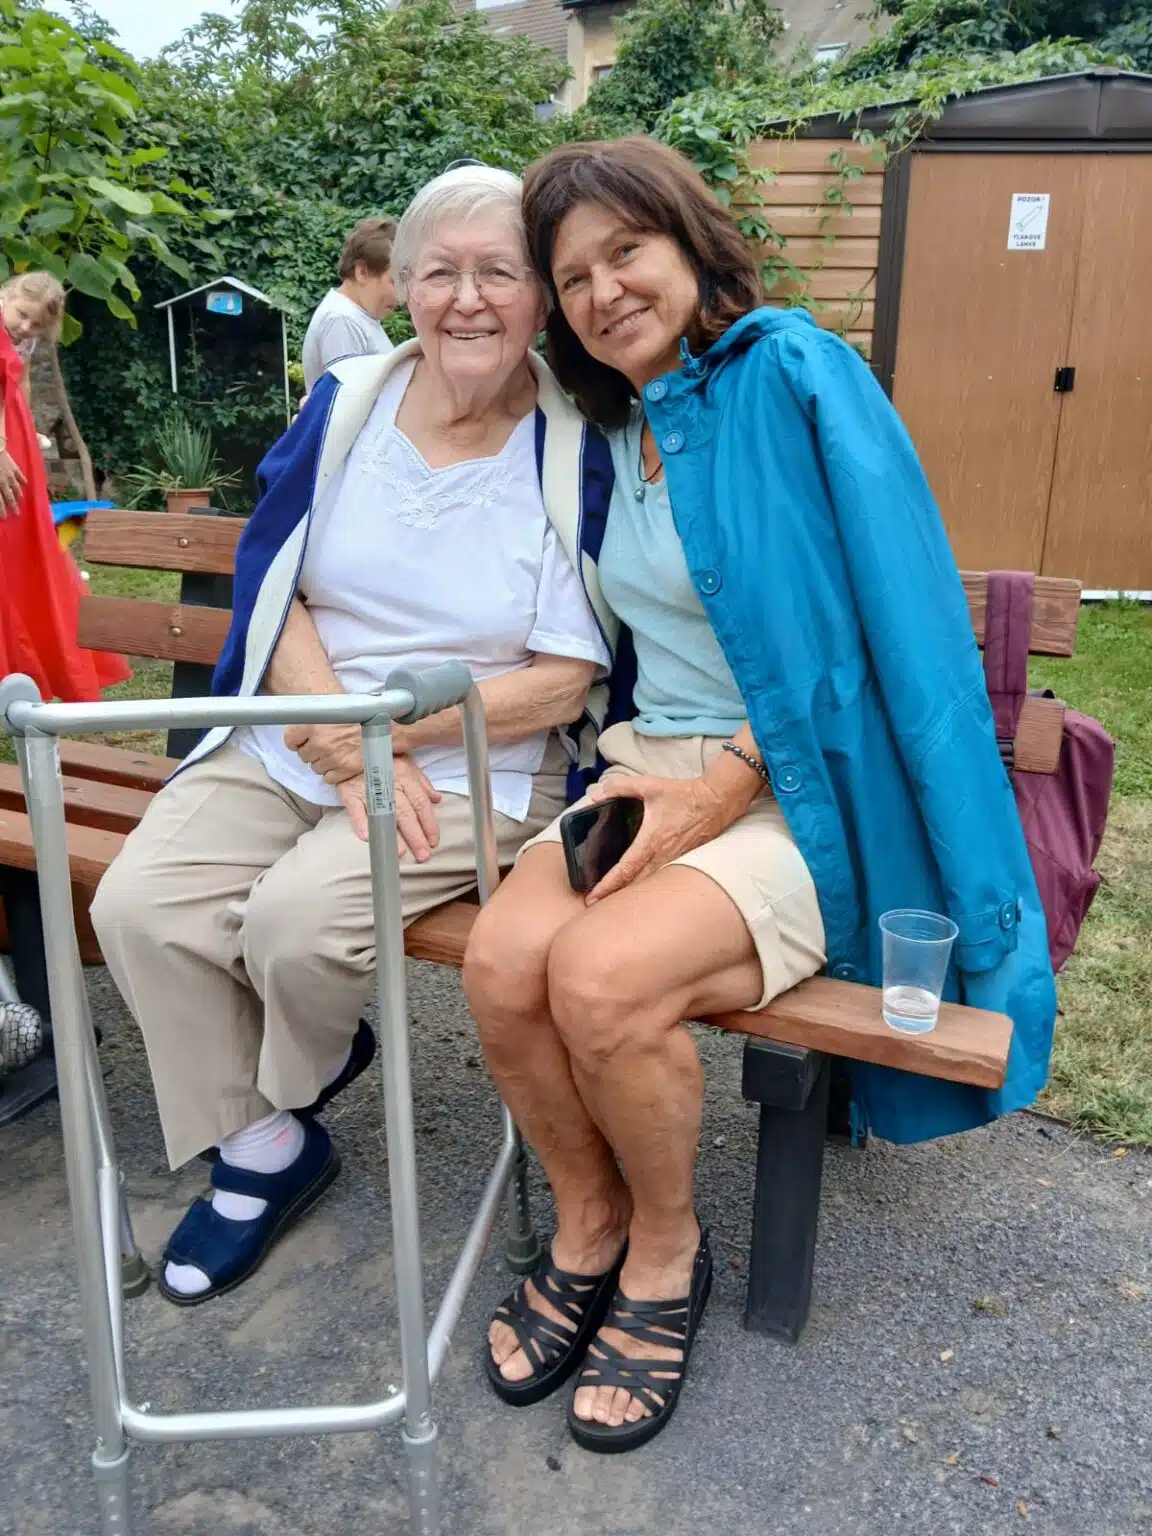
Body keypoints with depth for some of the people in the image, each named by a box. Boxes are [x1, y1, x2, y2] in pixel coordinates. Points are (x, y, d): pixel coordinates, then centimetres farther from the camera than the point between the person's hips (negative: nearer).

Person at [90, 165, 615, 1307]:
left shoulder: (575, 451, -6)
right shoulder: (347, 404, 5)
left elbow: (562, 683, -9)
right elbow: (272, 597, 2)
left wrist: (376, 734, -14)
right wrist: (349, 757, -13)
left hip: (476, 765, -4)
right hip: (292, 739, 4)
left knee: (298, 915, -27)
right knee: (138, 905, -15)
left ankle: (300, 1076, 13)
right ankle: (262, 1144, 10)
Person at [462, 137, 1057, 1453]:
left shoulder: (793, 373, -8)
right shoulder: (610, 431, 14)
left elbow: (867, 620, -13)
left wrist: (720, 789, -16)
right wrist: (648, 775, 4)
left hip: (794, 788, -5)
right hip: (651, 762, 6)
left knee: (601, 977, -29)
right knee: (502, 961, -20)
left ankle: (666, 1247, 3)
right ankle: (588, 1228, 7)